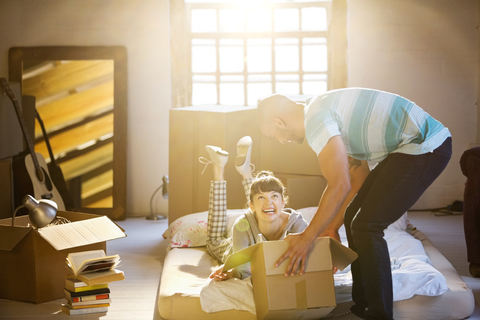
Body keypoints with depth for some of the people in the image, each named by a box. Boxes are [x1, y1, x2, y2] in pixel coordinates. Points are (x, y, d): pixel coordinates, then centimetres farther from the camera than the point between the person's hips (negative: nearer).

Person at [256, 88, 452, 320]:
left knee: (366, 226, -9)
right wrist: (332, 227, 21)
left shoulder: (316, 118, -17)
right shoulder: (325, 110, 15)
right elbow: (358, 178, 19)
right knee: (354, 218, 12)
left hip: (426, 147, -10)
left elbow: (340, 187, -22)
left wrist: (307, 238, -13)